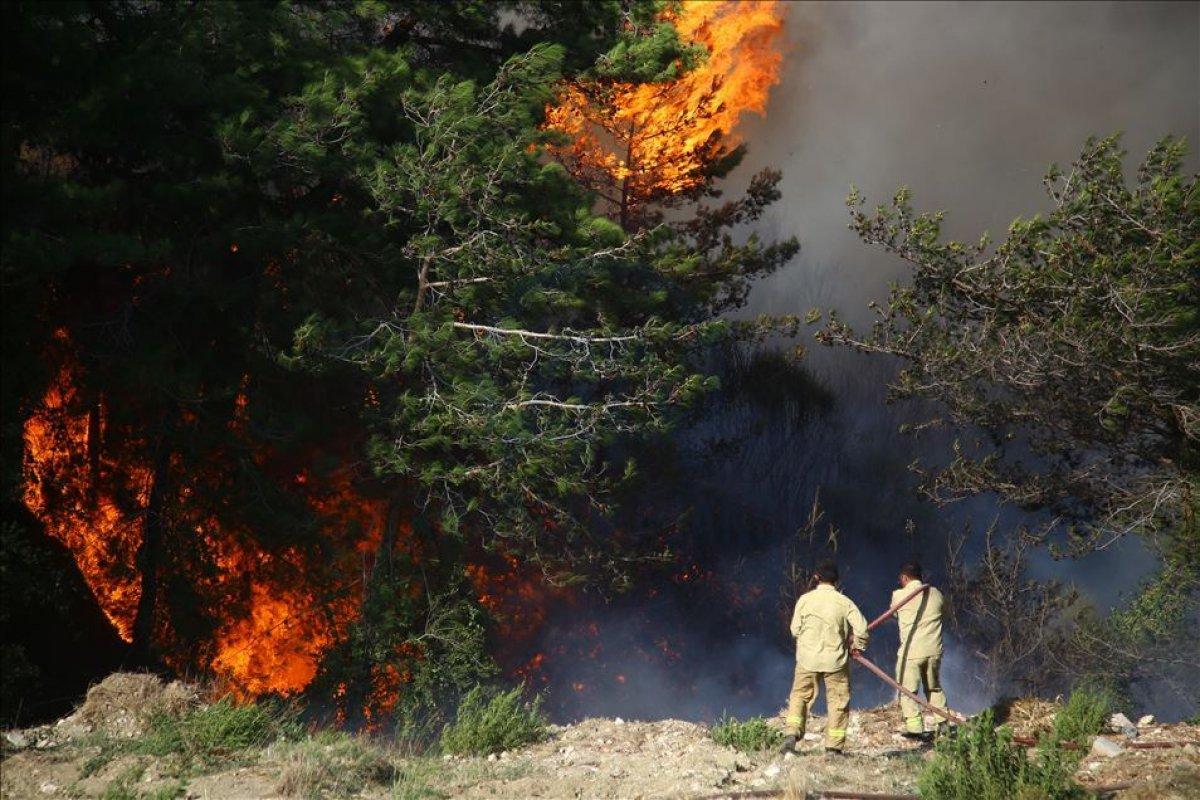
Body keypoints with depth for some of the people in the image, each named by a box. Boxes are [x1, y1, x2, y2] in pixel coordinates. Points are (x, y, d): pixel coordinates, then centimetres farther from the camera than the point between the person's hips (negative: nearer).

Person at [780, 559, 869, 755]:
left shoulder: (805, 599, -2)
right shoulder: (844, 602, -5)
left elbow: (795, 629, 3)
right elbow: (861, 628, -8)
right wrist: (855, 645, 11)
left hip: (807, 658, 1)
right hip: (835, 658, -1)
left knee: (800, 696, 12)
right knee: (838, 701, 8)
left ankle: (791, 733, -8)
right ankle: (833, 746, 5)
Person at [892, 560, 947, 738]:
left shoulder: (899, 595, -4)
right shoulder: (935, 593, 6)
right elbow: (942, 612, 18)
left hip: (911, 651, -5)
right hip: (933, 650, 5)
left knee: (907, 690, 1)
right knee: (934, 688, 20)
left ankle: (915, 727, -9)